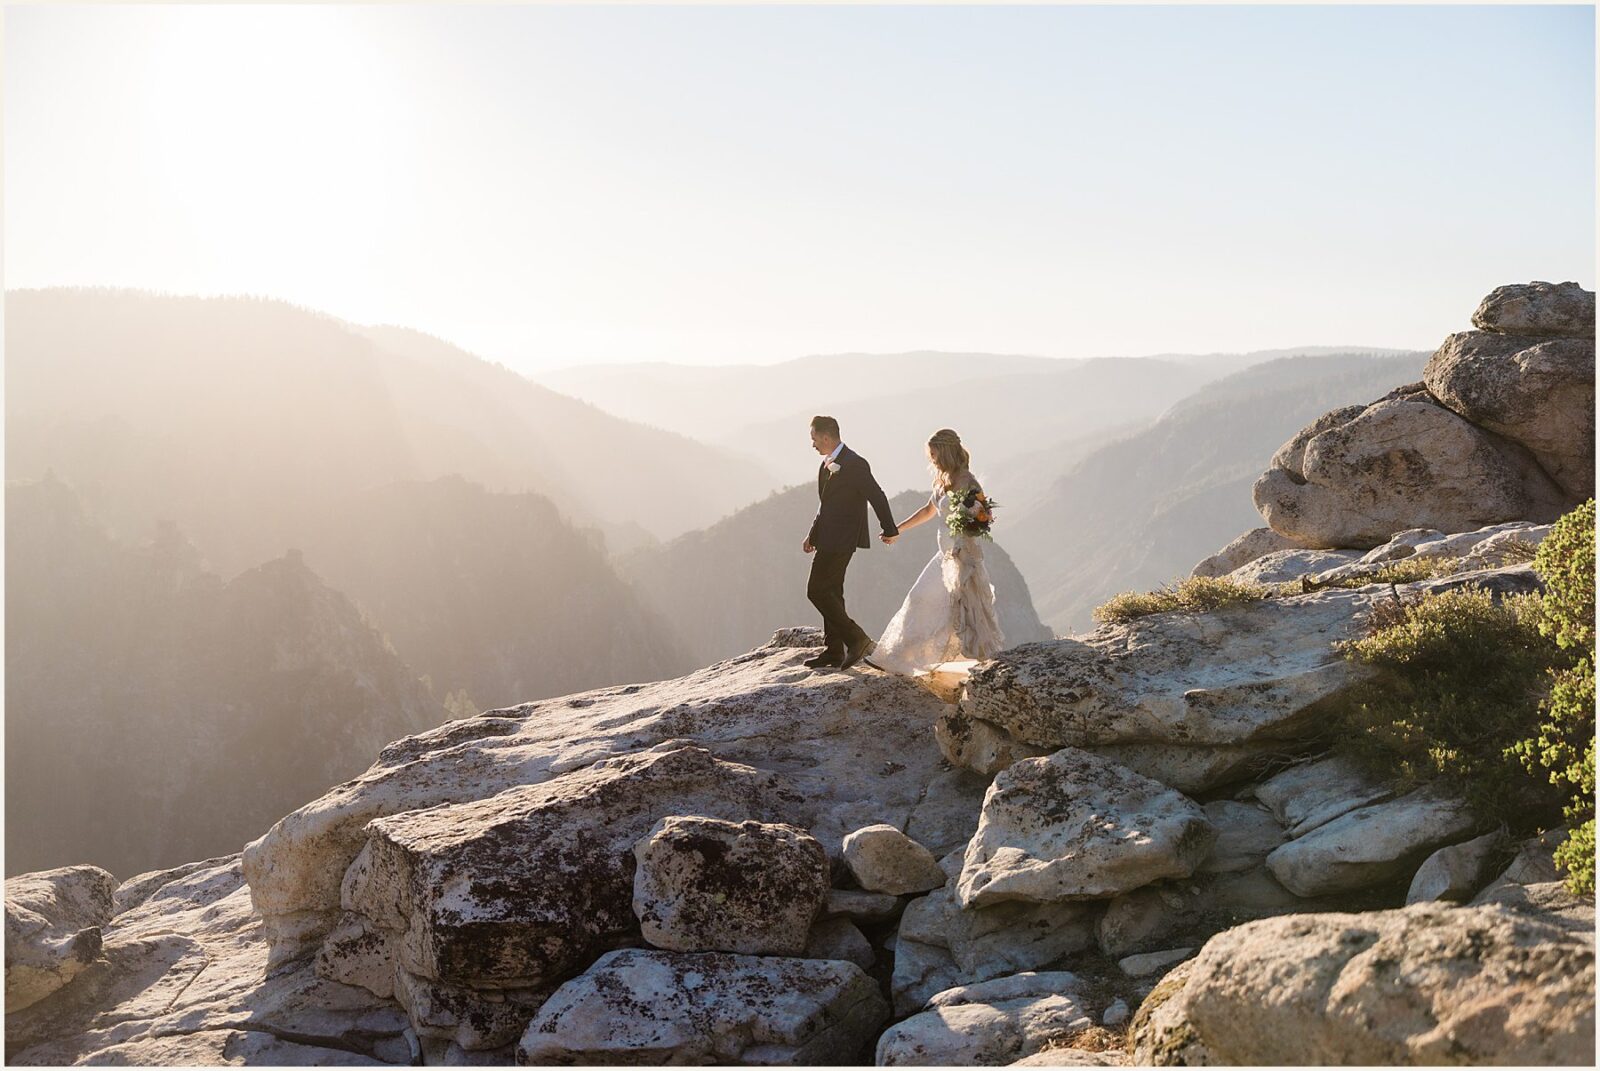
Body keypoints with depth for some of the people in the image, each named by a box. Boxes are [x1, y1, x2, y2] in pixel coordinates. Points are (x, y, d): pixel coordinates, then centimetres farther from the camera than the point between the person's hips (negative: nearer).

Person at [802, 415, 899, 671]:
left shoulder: (854, 464, -16)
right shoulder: (827, 464, 14)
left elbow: (878, 497, -12)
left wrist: (890, 531, -4)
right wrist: (813, 535, 13)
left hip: (841, 540, -10)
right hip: (828, 540, 10)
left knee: (817, 590, -11)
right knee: (831, 593, 12)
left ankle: (857, 639, -7)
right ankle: (834, 651, 18)